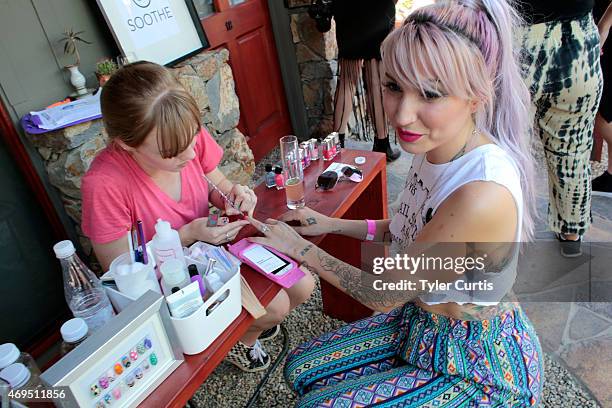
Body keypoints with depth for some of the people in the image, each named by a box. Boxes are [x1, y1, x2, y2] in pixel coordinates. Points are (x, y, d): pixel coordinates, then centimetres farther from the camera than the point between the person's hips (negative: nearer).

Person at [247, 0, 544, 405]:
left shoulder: (482, 194, -37)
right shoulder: (436, 147, -11)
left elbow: (381, 294, -24)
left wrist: (301, 249, -11)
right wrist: (332, 224, 6)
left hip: (480, 364, -7)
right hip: (425, 322, 7)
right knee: (302, 368, 13)